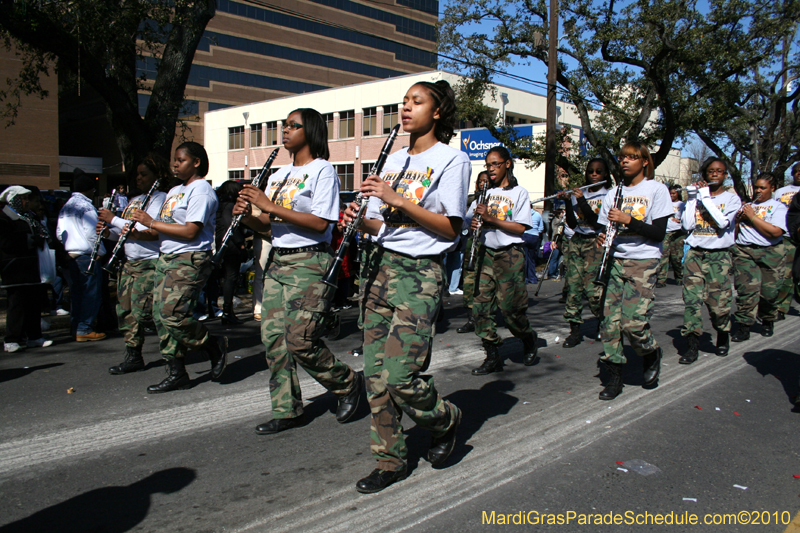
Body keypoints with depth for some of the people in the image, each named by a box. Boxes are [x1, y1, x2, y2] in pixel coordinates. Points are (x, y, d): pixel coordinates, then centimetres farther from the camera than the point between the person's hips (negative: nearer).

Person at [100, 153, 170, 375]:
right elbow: (124, 231, 22)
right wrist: (109, 230, -1)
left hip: (149, 264, -8)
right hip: (129, 263, 8)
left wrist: (114, 220, -15)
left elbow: (151, 231, -20)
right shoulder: (134, 201, 19)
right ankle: (133, 356, 13)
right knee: (125, 311, 6)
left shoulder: (160, 198, -8)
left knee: (142, 313, -10)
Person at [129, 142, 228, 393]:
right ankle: (176, 373, 13)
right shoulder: (174, 191, 22)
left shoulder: (201, 191, -10)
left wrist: (151, 222, -14)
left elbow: (190, 232, -19)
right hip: (166, 259, 10)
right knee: (161, 315, 5)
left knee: (173, 314, -17)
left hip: (189, 261, -10)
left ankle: (214, 346, 6)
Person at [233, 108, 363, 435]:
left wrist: (270, 206, -17)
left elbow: (320, 223, -17)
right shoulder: (278, 175, 19)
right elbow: (265, 225, 19)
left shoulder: (322, 170, -5)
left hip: (310, 263, -8)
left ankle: (348, 383, 10)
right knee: (273, 337, 4)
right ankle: (287, 411, 15)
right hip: (277, 261, 8)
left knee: (300, 339, -14)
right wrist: (246, 215, -3)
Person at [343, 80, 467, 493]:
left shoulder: (452, 159, -2)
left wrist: (399, 200, -16)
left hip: (421, 273, -6)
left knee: (400, 376, -12)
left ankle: (445, 420, 19)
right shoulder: (394, 160, 18)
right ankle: (391, 461, 19)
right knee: (375, 374, 4)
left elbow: (451, 228, -10)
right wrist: (360, 220, -4)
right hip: (383, 267, 7)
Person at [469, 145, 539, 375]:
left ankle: (530, 341, 26)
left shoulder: (519, 193, -1)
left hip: (510, 255, -5)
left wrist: (490, 218, -18)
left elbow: (520, 227, -10)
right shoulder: (486, 193, 12)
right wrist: (475, 223, -6)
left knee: (511, 308, -3)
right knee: (480, 305, -3)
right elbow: (472, 218, 18)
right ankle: (493, 357, 5)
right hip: (486, 253, 5)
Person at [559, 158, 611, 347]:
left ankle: (602, 321, 14)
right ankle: (575, 330, 3)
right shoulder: (578, 194, 12)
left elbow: (598, 223, -13)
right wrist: (567, 203, -7)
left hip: (596, 243, -4)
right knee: (573, 285, -3)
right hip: (576, 242, 4)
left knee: (592, 287, -12)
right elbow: (572, 225, 5)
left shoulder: (609, 195, 0)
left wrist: (582, 202, -17)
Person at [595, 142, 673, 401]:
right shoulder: (614, 192, 13)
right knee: (609, 319, -4)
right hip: (615, 261, 4)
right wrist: (603, 237, -9)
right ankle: (615, 377, 7)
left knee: (633, 322, -14)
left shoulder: (656, 190, 0)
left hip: (643, 264, -4)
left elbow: (659, 233, -7)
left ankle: (652, 354, 18)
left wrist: (628, 220, -18)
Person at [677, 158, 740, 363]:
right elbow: (686, 225, -1)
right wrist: (692, 198, -2)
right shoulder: (697, 196, 11)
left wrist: (705, 196, -13)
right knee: (692, 299, -8)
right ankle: (692, 345, -6)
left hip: (719, 256, -1)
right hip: (695, 254, 2)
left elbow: (722, 222, -15)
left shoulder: (731, 198, 4)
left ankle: (723, 336, 26)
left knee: (719, 302, -1)